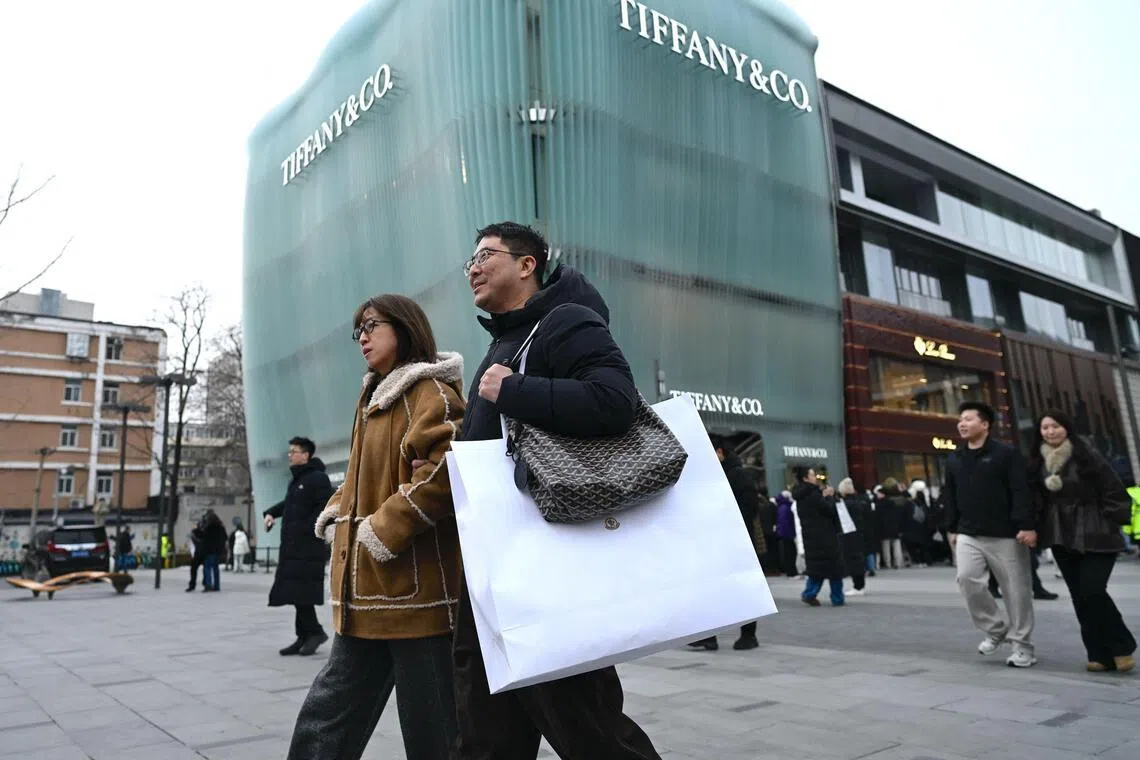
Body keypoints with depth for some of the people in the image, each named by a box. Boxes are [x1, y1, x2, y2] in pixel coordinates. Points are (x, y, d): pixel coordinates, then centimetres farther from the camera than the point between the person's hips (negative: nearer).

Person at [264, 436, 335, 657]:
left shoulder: (317, 478, -9)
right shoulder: (296, 480, 20)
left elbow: (328, 506, -18)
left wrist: (309, 528, -22)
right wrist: (271, 513, 16)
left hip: (308, 547, -9)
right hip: (292, 547, 9)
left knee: (301, 592, -11)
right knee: (295, 592, 10)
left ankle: (313, 632, 4)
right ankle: (305, 637, 17)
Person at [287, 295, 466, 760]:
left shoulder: (430, 392, -8)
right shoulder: (372, 398, 20)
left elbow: (445, 469, -22)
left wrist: (382, 530, -19)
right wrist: (335, 517, 8)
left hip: (416, 590, -9)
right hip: (367, 593, 9)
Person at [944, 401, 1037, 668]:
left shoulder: (1006, 453, -5)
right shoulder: (954, 459, 12)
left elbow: (1021, 492, -12)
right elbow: (950, 496, 16)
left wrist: (1026, 525, -20)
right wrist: (952, 529, 13)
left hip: (1006, 534, -4)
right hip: (969, 534, 4)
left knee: (1016, 589, 2)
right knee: (967, 578, -12)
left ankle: (1022, 646, 16)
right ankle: (997, 629, 9)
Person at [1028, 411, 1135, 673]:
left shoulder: (1087, 457, -9)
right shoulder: (1038, 462, 5)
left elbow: (1113, 491, -8)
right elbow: (1036, 498, 11)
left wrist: (1111, 524, -9)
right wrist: (1034, 528, 4)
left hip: (1095, 536, -5)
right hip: (1061, 539, 5)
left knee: (1093, 591, -12)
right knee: (1080, 597, 5)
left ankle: (1121, 647, 9)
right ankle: (1100, 654, 13)